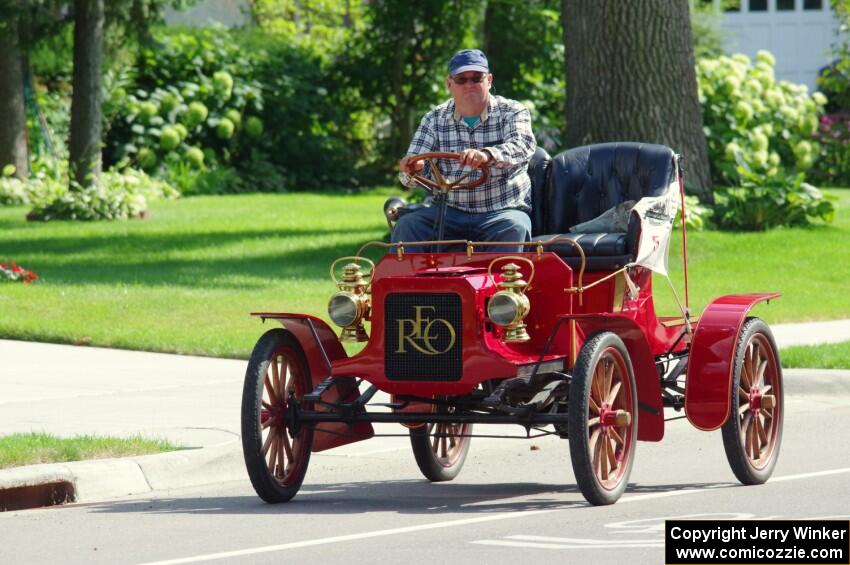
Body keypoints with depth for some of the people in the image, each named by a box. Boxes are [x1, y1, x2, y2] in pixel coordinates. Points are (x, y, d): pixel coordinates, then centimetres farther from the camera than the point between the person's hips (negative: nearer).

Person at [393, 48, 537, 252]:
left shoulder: (512, 112, 1)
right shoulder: (435, 119, 9)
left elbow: (522, 145, -21)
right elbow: (413, 177, 2)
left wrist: (487, 155, -43)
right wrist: (412, 169, -26)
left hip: (502, 212, -3)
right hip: (449, 211, 3)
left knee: (514, 228, -35)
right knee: (406, 225, -22)